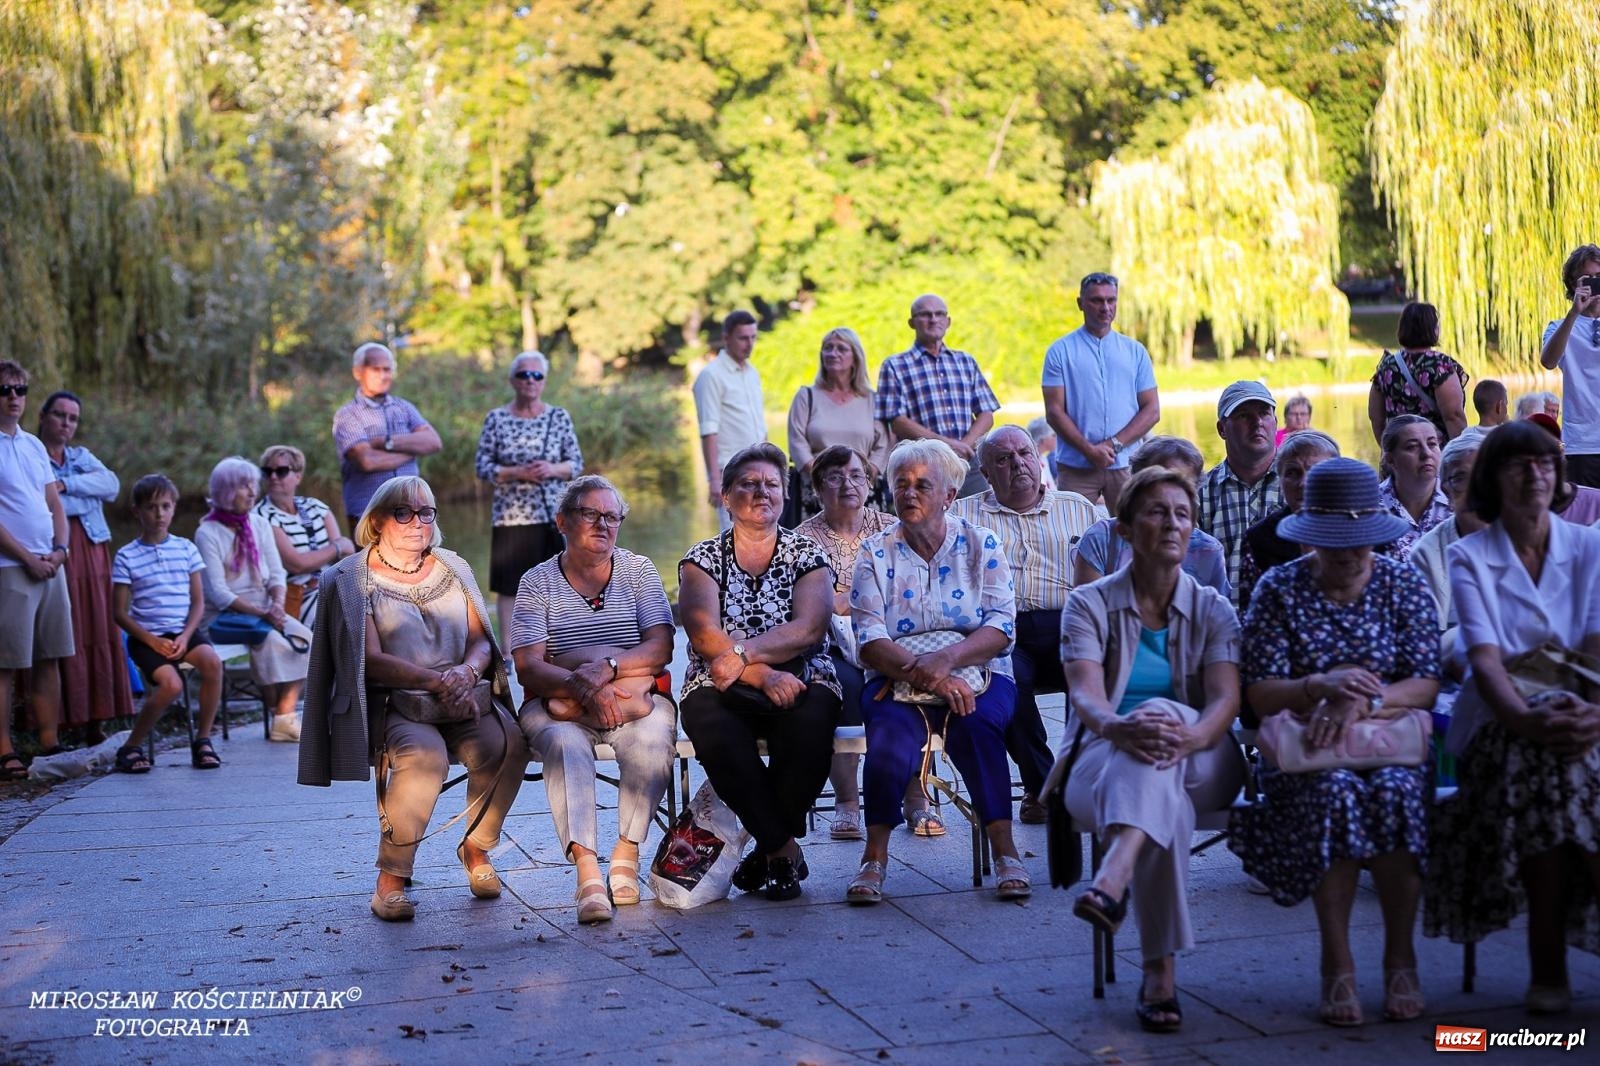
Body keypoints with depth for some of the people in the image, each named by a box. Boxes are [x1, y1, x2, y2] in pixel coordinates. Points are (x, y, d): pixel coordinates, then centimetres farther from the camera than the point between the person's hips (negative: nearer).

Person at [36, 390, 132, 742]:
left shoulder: (83, 457, 22)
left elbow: (111, 485, 3)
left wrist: (67, 484, -9)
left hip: (92, 553, 5)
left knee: (98, 633, 2)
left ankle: (96, 721, 5)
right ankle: (59, 722, -7)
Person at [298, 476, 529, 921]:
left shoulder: (452, 567, 15)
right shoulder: (352, 579, 1)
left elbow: (481, 640, 9)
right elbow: (370, 660, -9)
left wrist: (466, 672, -15)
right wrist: (435, 681, -22)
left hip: (464, 699, 4)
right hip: (392, 704, -4)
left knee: (507, 745, -27)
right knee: (425, 755, -36)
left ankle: (477, 847, -1)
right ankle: (390, 878, -20)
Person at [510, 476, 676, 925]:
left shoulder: (638, 570, 9)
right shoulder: (538, 582, 5)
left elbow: (660, 648, -3)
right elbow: (527, 666, -7)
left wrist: (607, 668, -20)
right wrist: (584, 687, -24)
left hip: (635, 699, 1)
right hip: (558, 704, -1)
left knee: (653, 736, -32)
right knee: (564, 744, -34)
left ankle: (627, 853, -18)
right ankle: (587, 871, -42)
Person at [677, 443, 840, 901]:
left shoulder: (807, 554, 10)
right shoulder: (702, 558, 10)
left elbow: (808, 629, -6)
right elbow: (704, 636, -5)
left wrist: (743, 652, -20)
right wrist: (763, 675, -18)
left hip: (800, 681, 0)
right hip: (722, 690, 0)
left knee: (810, 727, -34)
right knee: (717, 736, -35)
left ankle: (768, 847, -13)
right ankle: (784, 849, -19)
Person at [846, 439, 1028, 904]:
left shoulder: (981, 545, 7)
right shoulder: (876, 553, 6)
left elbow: (1001, 628, -4)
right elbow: (870, 642, -4)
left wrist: (946, 660, -22)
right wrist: (923, 674, -22)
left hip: (978, 674, 0)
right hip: (896, 680, 0)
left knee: (976, 724, -34)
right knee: (890, 743, -33)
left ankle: (1004, 849, -24)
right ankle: (875, 856, -19)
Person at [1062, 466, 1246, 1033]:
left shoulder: (1213, 610, 10)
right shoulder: (1089, 605, 5)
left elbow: (1226, 698, -8)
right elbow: (1086, 695, -13)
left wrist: (1190, 736, -35)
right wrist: (1118, 728, -40)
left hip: (1202, 766, 1)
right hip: (1104, 764, 0)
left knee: (1165, 716, -38)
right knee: (1165, 800, -39)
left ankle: (1112, 880, -60)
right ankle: (1160, 972, -43)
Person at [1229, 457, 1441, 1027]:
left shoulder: (1403, 584, 6)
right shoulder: (1279, 589, 2)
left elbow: (1426, 683, -3)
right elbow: (1258, 692, -4)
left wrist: (1364, 699, -22)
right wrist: (1320, 687, -24)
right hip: (1306, 747, -1)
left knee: (1395, 793, -33)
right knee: (1335, 792, -34)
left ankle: (1401, 957, -16)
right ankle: (1337, 964, -22)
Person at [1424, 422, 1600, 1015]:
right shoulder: (1468, 558, 5)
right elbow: (1484, 657, -11)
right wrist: (1527, 718, -32)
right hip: (1500, 724, -1)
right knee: (1540, 750, -36)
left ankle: (1548, 961, -26)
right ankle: (1549, 963, -26)